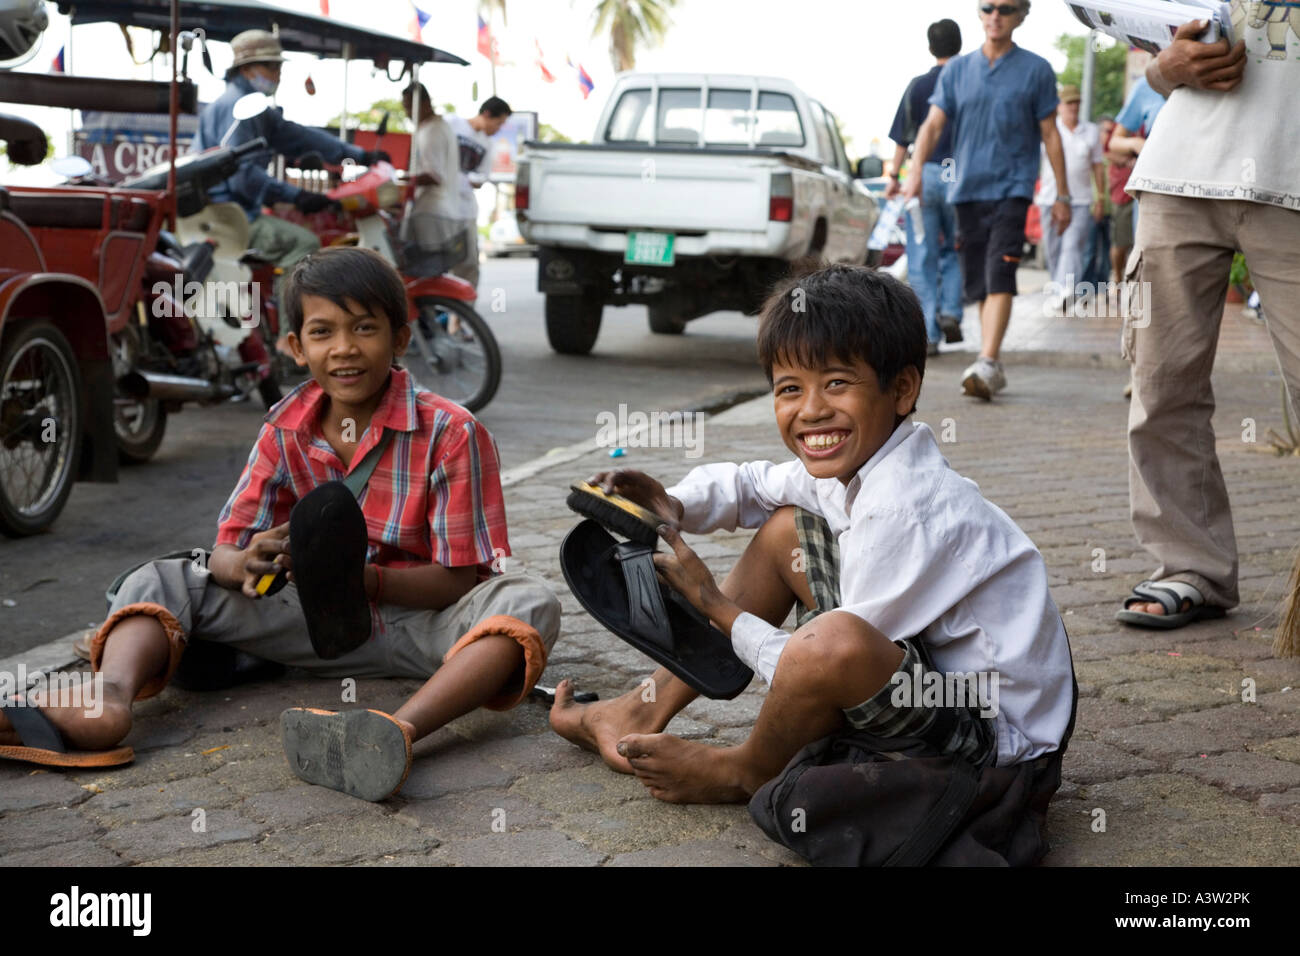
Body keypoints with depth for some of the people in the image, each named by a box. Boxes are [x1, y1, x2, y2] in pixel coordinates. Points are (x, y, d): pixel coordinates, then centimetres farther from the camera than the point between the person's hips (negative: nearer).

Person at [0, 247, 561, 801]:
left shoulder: (451, 433, -12)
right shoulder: (285, 430, 1)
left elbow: (457, 578, -16)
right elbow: (225, 554, -1)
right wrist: (248, 563, -28)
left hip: (419, 619, -4)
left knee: (528, 602, -35)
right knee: (160, 580, -8)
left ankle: (402, 728, -59)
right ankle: (109, 701, -39)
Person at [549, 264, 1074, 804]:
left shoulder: (905, 515, -28)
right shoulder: (850, 466, 0)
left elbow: (831, 656, -24)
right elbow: (754, 485, 19)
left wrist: (714, 606, -10)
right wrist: (672, 506, -1)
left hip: (996, 730, -10)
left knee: (834, 642, -38)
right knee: (784, 528, 13)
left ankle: (748, 773, -2)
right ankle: (649, 710, 20)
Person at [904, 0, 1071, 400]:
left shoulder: (1036, 70, 4)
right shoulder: (957, 70, 11)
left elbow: (1050, 135, 6)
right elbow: (933, 125, 5)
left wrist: (1062, 195, 5)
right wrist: (915, 171, -13)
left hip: (1012, 187, -3)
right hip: (967, 188, 3)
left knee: (999, 277, -18)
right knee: (978, 284, 6)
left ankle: (987, 363, -25)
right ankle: (991, 370, 14)